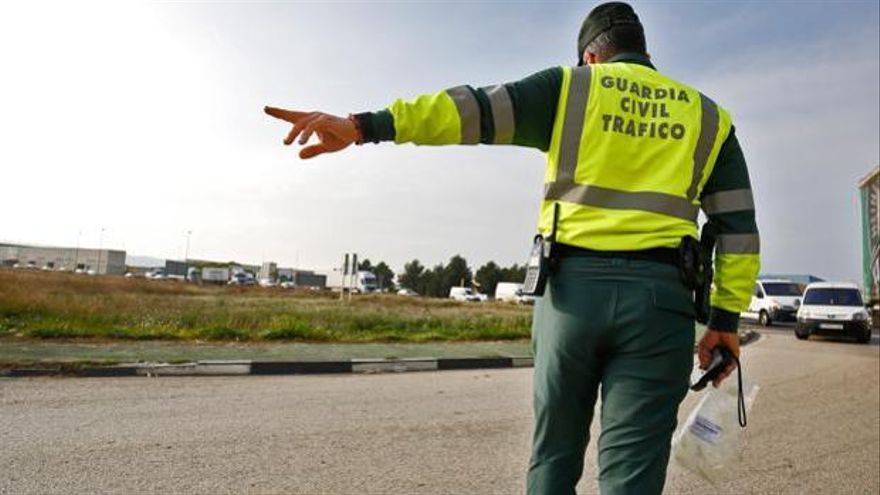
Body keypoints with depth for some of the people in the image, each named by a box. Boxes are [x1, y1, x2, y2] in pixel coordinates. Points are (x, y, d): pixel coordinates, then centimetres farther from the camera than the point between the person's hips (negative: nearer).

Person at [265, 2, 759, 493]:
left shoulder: (568, 87, 9)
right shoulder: (707, 115, 17)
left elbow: (475, 108, -4)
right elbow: (738, 226, 12)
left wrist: (365, 126, -10)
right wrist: (726, 318, 14)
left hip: (574, 288, -1)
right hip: (659, 298, 2)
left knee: (554, 454, 14)